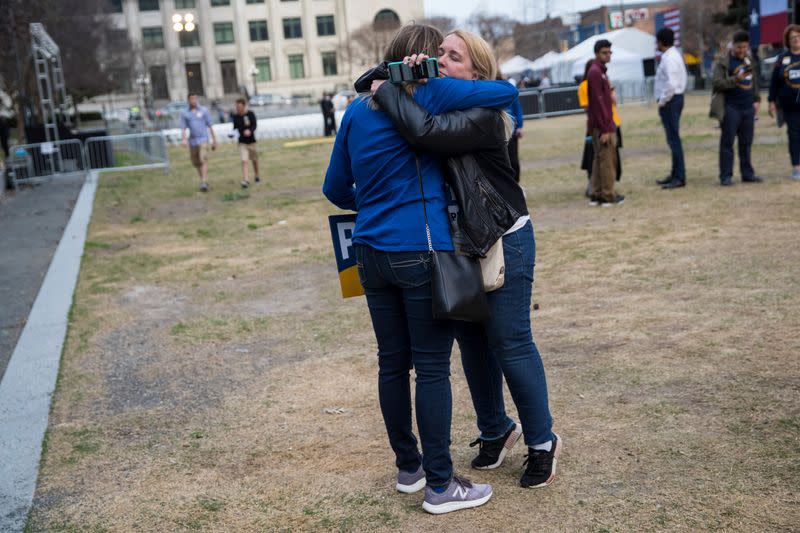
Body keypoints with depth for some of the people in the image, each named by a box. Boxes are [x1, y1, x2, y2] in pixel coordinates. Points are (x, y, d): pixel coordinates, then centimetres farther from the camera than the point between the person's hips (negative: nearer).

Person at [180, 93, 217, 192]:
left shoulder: (203, 111, 4)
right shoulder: (184, 113, 6)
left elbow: (210, 126, 7)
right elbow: (183, 128, 1)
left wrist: (214, 140, 7)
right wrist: (183, 139, -16)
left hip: (203, 139, -3)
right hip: (192, 141, 3)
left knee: (203, 160, -17)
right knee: (196, 162, 9)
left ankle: (204, 183, -22)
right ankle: (204, 180, 28)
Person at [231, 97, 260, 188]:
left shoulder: (250, 114, -9)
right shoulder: (235, 116, -2)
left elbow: (254, 124, -16)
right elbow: (235, 127, 7)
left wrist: (250, 130, -35)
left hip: (251, 141, 0)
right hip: (242, 142, 0)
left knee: (254, 160, 15)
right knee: (244, 161, -13)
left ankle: (256, 176, 38)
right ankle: (245, 180, -15)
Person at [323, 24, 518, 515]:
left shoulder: (358, 110, 11)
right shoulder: (427, 95, -6)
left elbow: (336, 189, 16)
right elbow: (507, 91, -6)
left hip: (372, 253, 7)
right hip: (421, 253, -6)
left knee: (393, 362, 14)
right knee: (433, 367, 1)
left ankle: (408, 466, 28)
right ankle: (440, 485, 9)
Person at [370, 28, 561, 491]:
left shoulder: (482, 116, -20)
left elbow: (426, 131, -36)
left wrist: (387, 90, -23)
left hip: (503, 242, -7)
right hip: (457, 245, 7)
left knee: (510, 342, -1)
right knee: (472, 341, 15)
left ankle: (542, 442, 17)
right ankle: (495, 430, 33)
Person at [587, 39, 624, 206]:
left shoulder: (600, 71, 17)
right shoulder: (595, 72, -14)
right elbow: (597, 102, -20)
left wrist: (608, 125, 17)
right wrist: (605, 129, -22)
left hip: (602, 125, 10)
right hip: (602, 125, -10)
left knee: (599, 160, 11)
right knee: (608, 160, -5)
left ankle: (596, 195, 15)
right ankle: (608, 196, 0)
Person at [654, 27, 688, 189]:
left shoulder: (669, 58, -17)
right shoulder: (675, 54, 14)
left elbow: (671, 84, -25)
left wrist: (662, 101, -14)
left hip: (670, 101, -10)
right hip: (675, 98, 10)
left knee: (673, 139, -8)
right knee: (673, 138, 15)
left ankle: (680, 178, -5)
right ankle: (675, 174, 23)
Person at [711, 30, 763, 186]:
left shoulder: (749, 59, 15)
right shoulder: (723, 62, -5)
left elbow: (754, 81, 23)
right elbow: (716, 83, -13)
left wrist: (757, 100, 15)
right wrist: (736, 79, -23)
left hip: (748, 108, 6)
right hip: (731, 108, -6)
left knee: (746, 143, 10)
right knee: (727, 143, -4)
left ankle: (747, 174, 16)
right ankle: (726, 176, -2)